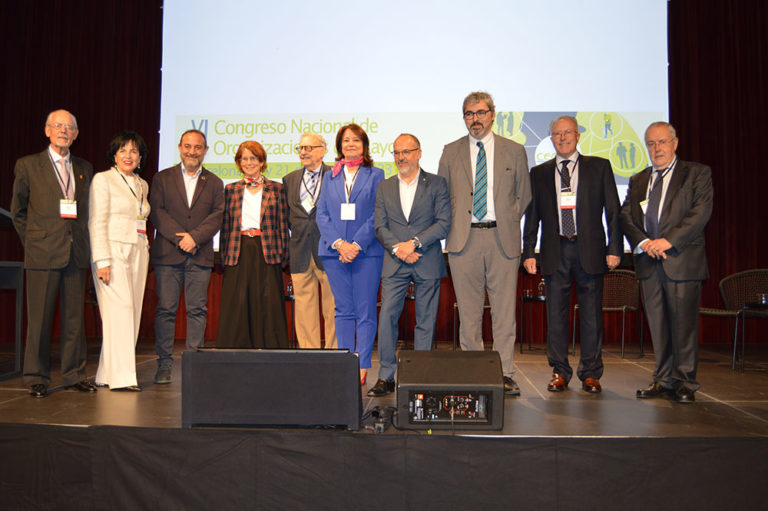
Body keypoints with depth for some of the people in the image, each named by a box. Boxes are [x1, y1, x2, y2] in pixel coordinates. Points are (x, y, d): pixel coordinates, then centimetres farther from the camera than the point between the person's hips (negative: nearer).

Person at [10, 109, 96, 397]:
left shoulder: (85, 169, 13)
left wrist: (83, 242, 7)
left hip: (76, 254, 3)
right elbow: (17, 211, 8)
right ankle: (37, 378, 13)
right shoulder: (28, 166, 4)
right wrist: (33, 242, 3)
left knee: (75, 318, 7)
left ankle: (74, 375, 17)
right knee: (39, 319, 2)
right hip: (43, 254, -3)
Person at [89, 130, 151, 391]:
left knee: (132, 313, 2)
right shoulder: (103, 179, 0)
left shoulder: (142, 185, 18)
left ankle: (106, 374, 10)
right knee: (120, 310, -13)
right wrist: (102, 261, -15)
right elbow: (97, 223, -7)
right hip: (112, 252, -6)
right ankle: (121, 376, -10)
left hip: (137, 254, 6)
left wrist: (145, 252, 12)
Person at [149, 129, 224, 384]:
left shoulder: (214, 183, 13)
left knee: (197, 310, 1)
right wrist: (179, 239, -11)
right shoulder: (162, 178, 10)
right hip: (167, 255, 0)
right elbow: (156, 212, 0)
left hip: (200, 256, 1)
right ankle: (164, 364, 8)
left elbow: (217, 216, 2)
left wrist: (194, 237, -13)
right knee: (165, 309, 0)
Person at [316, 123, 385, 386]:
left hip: (367, 251, -3)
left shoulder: (376, 175, 6)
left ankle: (362, 367, 3)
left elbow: (378, 215, -3)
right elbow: (322, 214, 6)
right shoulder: (330, 177, 15)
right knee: (343, 310, 7)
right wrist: (339, 243, -9)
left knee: (365, 312, -2)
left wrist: (357, 244, -13)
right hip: (334, 251, 3)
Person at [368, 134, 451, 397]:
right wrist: (397, 248, -11)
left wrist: (414, 243, -14)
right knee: (387, 317, -4)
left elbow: (444, 223, -4)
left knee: (425, 321, 4)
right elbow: (380, 226, 6)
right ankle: (386, 377, 4)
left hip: (427, 263, -2)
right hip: (394, 263, 2)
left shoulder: (437, 184, 4)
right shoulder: (384, 187, 12)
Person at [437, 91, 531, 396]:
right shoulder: (451, 152, 10)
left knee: (504, 311, 1)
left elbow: (524, 194, 16)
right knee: (469, 312, 5)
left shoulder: (514, 151, 9)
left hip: (502, 239, 0)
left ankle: (505, 374, 11)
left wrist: (508, 220, 7)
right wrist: (454, 223, 7)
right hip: (463, 240, 1)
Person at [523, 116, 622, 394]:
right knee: (556, 313, 4)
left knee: (592, 312, 4)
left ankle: (590, 373, 16)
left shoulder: (599, 167, 7)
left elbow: (613, 210, 4)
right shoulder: (539, 173, 11)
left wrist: (614, 248, -4)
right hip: (555, 251, 1)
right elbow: (532, 216, 10)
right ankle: (560, 371, 16)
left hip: (589, 249, -1)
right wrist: (529, 252, 2)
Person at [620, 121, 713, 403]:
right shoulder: (637, 181, 18)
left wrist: (668, 240, -16)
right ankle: (664, 379, 17)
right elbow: (625, 216, 9)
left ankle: (684, 382, 12)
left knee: (683, 324, -1)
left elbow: (701, 212, -7)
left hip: (682, 259, -3)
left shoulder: (697, 173, 5)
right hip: (648, 262, 4)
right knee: (658, 325, 7)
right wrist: (642, 242, -10)